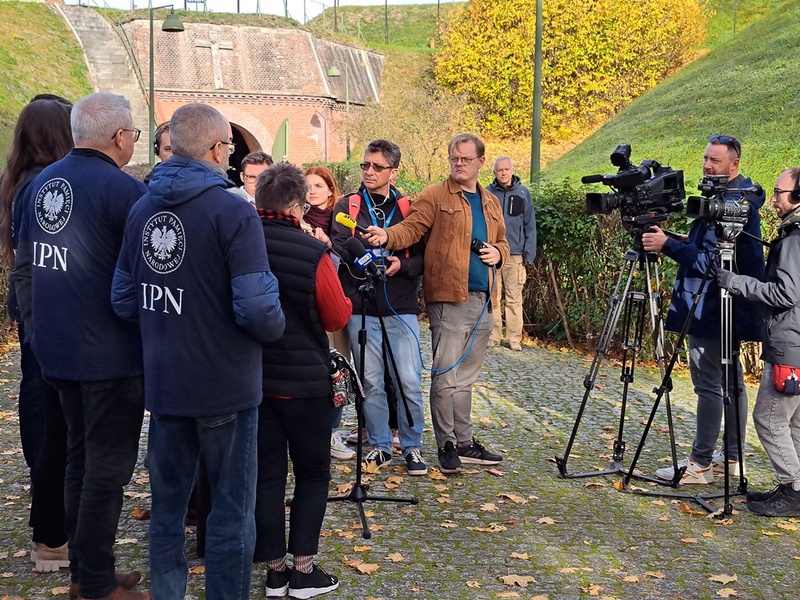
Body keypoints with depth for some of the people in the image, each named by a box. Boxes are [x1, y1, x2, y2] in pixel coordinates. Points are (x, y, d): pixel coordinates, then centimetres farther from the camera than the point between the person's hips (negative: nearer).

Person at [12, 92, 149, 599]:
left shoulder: (42, 183, 7)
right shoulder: (123, 189, -17)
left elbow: (24, 265, 15)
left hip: (57, 346, 8)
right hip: (110, 352, -8)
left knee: (81, 456, 19)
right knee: (107, 467, 3)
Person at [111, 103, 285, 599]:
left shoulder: (143, 209, 3)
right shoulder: (233, 213, -16)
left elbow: (124, 300, 6)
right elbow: (257, 309, -22)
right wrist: (276, 328, -1)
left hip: (163, 384, 6)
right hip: (225, 386, -6)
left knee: (168, 503, 18)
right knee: (232, 511, 7)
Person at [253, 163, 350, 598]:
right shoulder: (312, 254, -16)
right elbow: (339, 318, -6)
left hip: (252, 378, 4)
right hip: (304, 379, -4)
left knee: (267, 474, 10)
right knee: (313, 474, 10)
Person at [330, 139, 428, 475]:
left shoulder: (408, 208, 8)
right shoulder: (347, 206, 7)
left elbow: (424, 256, 7)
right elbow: (339, 246, -8)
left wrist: (403, 265, -12)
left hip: (401, 308, 0)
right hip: (361, 308, 0)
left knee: (409, 381, -1)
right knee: (371, 382, 7)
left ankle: (412, 447, 14)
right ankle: (379, 446, 20)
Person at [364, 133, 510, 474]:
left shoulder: (491, 203, 18)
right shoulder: (435, 197, -2)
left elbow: (502, 241, 27)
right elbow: (412, 227, -15)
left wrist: (498, 252, 4)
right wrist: (387, 237, -35)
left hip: (483, 300, 6)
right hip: (448, 298, -6)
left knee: (465, 377, 15)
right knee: (446, 376, -5)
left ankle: (464, 443, 23)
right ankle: (447, 445, 5)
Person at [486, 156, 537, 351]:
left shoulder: (523, 193, 4)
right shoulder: (487, 193, 4)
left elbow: (530, 226, 4)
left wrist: (529, 254, -2)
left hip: (515, 255, 0)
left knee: (514, 298, 2)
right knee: (493, 298, 4)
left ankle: (514, 338, 7)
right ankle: (493, 336, 11)